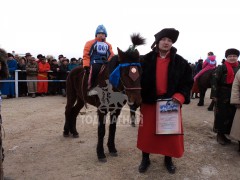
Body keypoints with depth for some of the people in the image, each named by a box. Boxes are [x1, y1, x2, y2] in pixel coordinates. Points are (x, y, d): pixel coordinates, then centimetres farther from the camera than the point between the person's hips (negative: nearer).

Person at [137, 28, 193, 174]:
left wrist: (180, 96, -14)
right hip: (149, 101, 0)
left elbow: (188, 81, 1)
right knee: (147, 131, 9)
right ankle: (145, 159, 29)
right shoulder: (147, 59, -2)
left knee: (170, 132, 11)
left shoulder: (180, 61, -1)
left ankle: (168, 159, 34)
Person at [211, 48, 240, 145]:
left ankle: (227, 133, 24)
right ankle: (220, 134, 12)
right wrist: (214, 95, -19)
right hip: (223, 96, -5)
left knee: (232, 115, 10)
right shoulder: (221, 68, -5)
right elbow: (214, 81, -12)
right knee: (221, 115, 0)